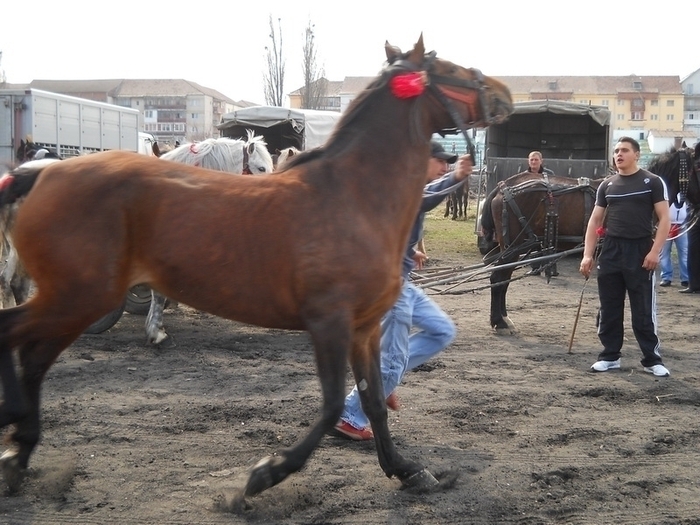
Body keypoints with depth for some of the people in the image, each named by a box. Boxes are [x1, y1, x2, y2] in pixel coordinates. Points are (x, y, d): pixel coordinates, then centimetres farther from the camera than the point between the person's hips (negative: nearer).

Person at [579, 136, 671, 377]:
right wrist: (587, 255, 4)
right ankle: (610, 356, 18)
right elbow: (595, 221, 12)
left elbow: (664, 219, -5)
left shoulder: (652, 182, -1)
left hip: (640, 251, -4)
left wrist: (655, 251, -14)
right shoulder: (607, 185, 10)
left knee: (643, 310, -1)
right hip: (611, 251, 4)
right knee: (609, 309, 8)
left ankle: (652, 359, 8)